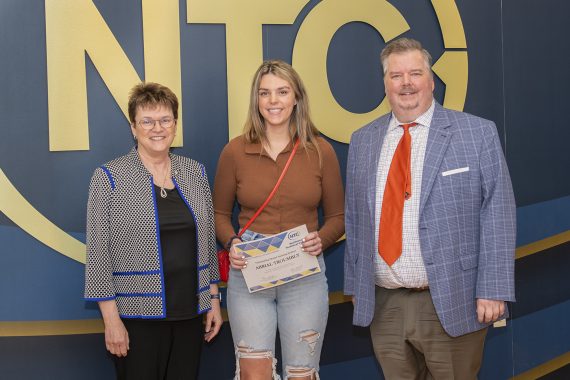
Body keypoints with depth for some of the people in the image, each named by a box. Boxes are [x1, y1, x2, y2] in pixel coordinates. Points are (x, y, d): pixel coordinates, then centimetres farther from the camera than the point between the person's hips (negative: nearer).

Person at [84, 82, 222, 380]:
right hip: (138, 316, -4)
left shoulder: (195, 173, 7)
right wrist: (111, 318, -11)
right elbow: (99, 252, -8)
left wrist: (214, 299, 10)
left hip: (190, 312, 4)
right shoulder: (109, 177, -6)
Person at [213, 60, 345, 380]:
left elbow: (338, 216, 8)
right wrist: (232, 242, -10)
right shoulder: (235, 151, -1)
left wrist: (321, 239, -12)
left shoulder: (321, 151, 0)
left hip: (305, 275, 1)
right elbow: (220, 213, 10)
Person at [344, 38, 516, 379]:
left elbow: (497, 214, -6)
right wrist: (355, 283, 10)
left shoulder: (478, 133, -2)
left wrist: (493, 290, -11)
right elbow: (354, 218, 12)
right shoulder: (363, 141, 9)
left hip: (452, 304, -3)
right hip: (383, 305, 3)